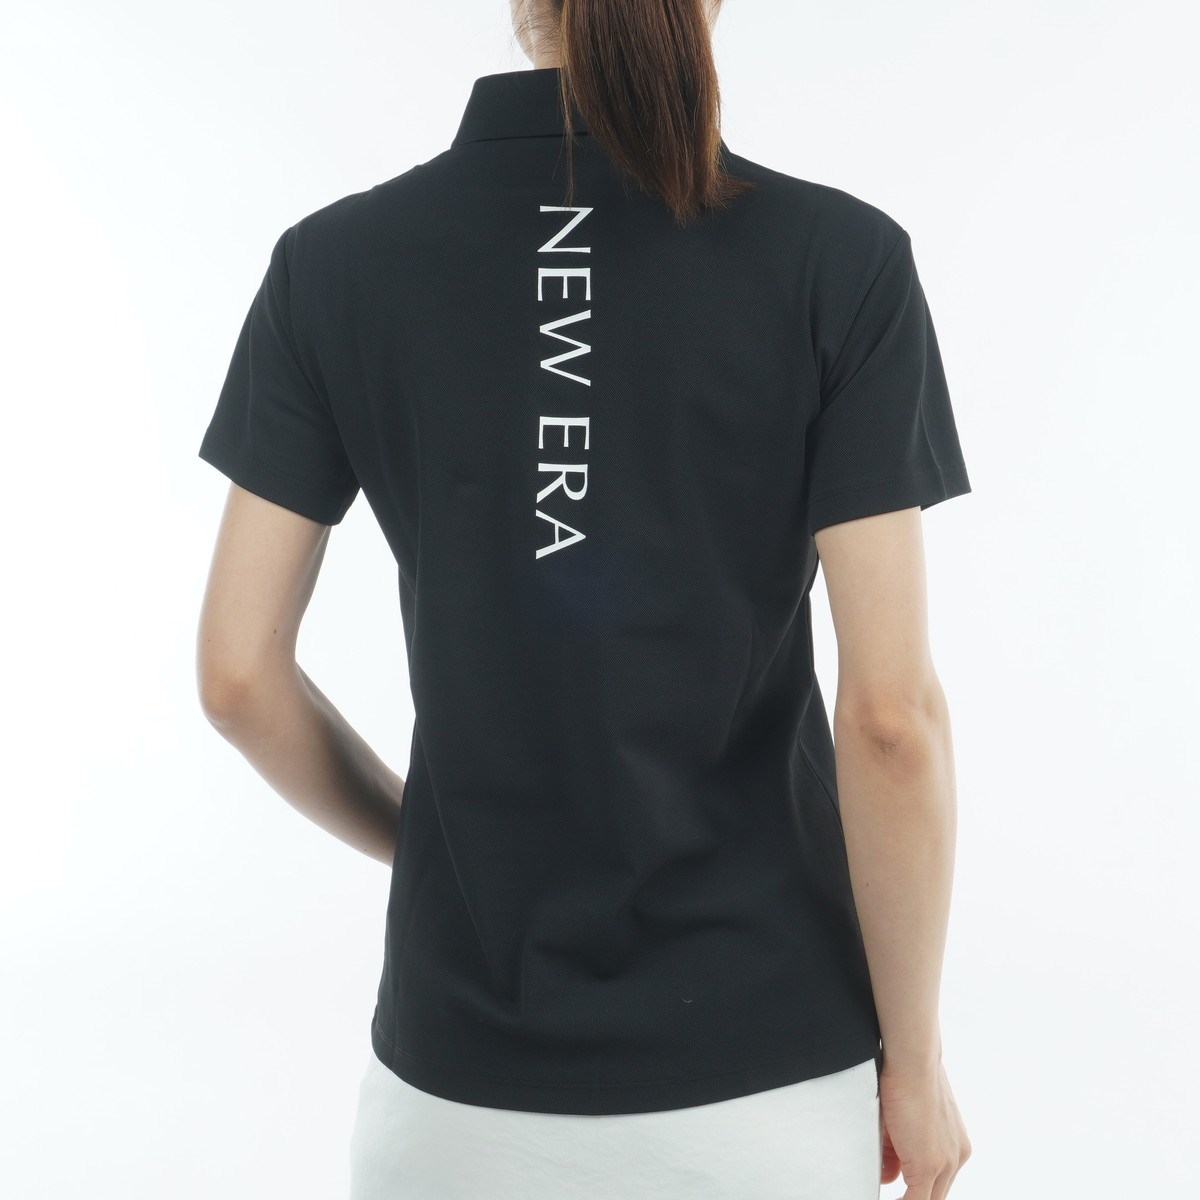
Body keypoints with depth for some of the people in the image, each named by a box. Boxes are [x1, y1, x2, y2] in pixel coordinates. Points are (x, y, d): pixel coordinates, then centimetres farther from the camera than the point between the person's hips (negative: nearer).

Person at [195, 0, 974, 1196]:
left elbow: (236, 673, -4)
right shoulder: (838, 257, -11)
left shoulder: (336, 260, -6)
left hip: (468, 1067, 2)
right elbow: (892, 711, -15)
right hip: (767, 1066, -1)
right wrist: (914, 1055, -1)